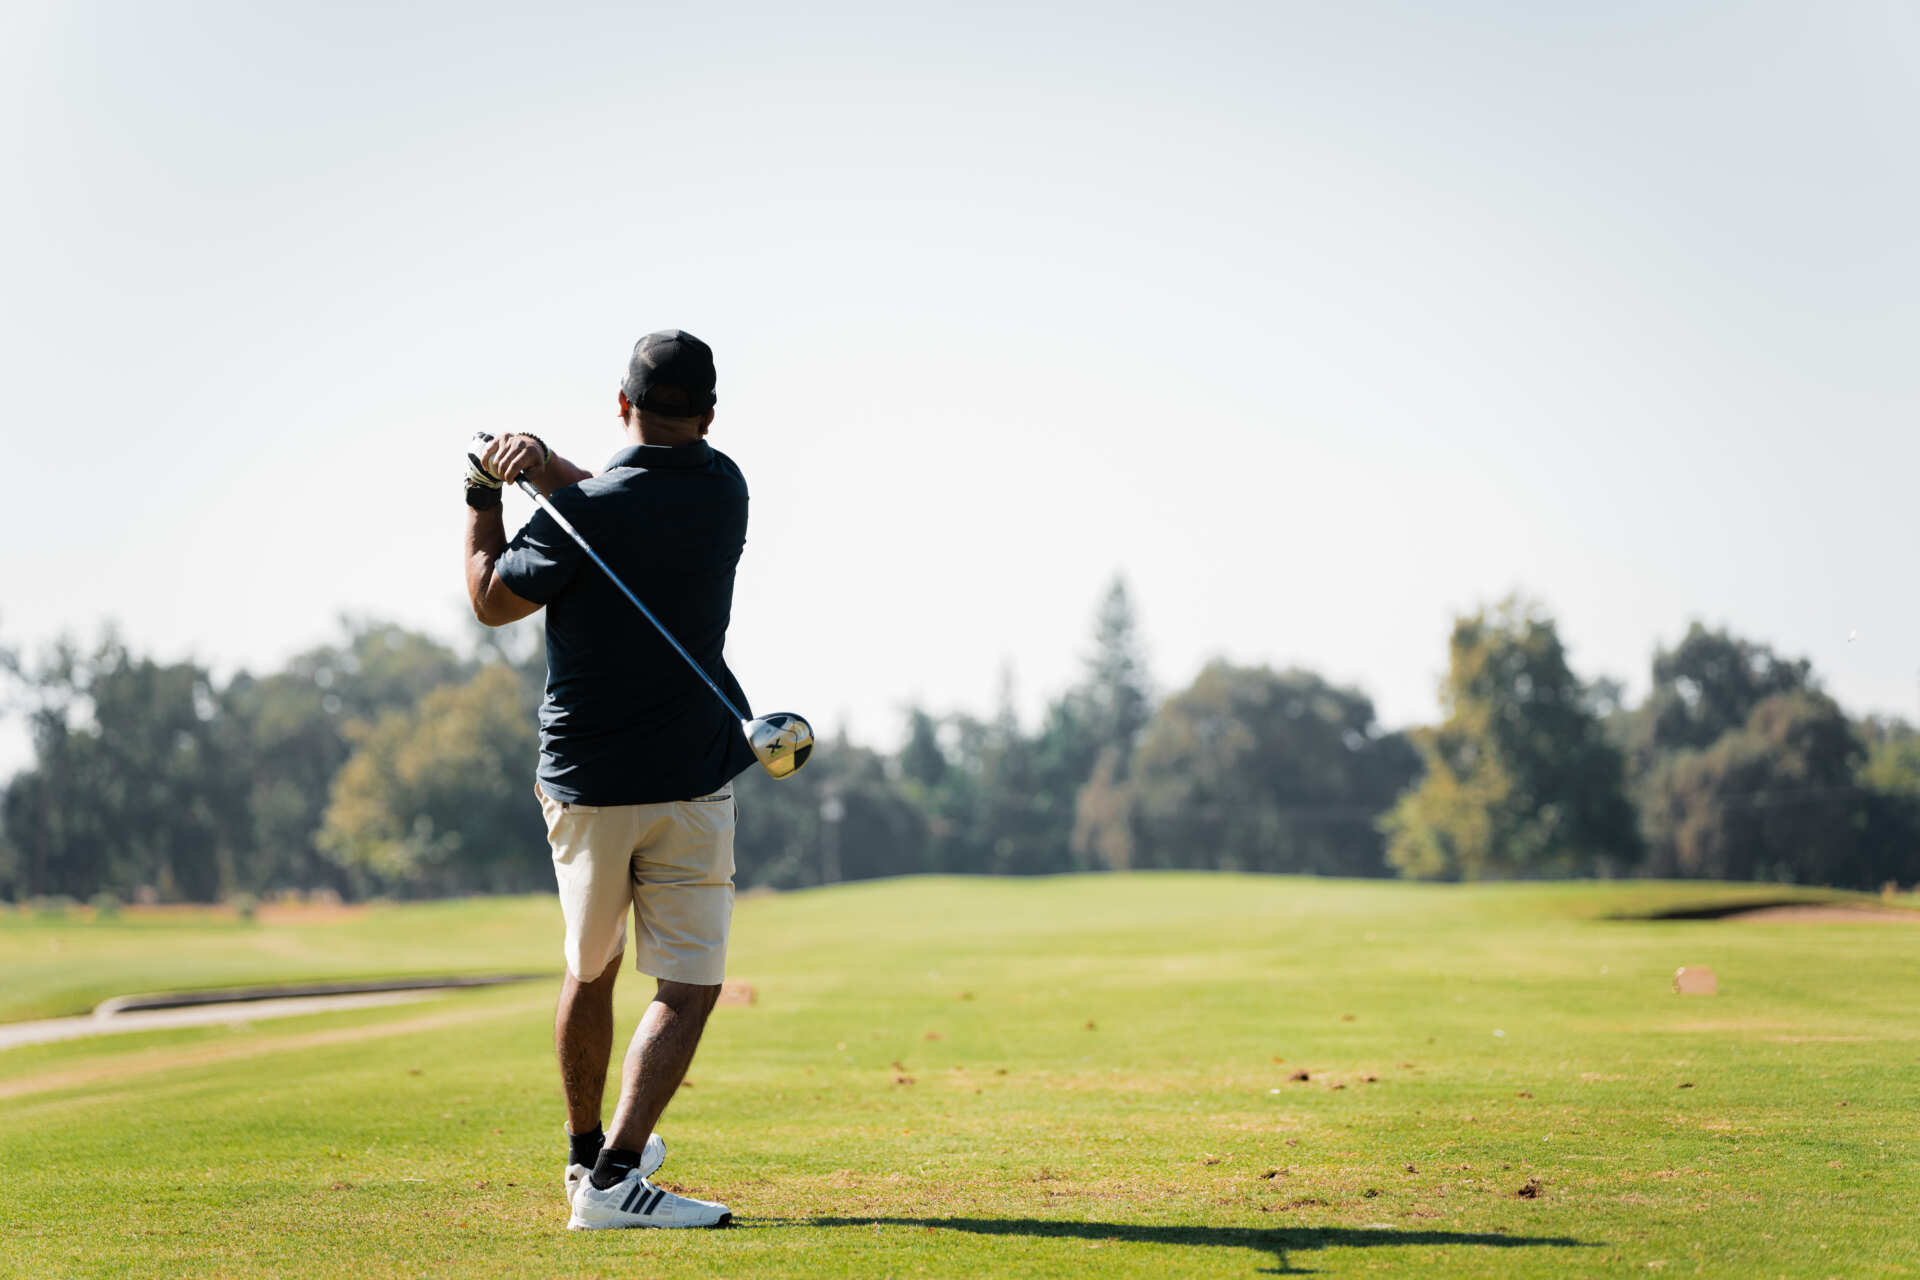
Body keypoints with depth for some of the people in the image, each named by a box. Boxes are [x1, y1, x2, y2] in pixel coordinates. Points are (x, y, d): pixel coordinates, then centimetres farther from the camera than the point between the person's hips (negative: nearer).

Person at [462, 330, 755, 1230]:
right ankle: (612, 1178, -17)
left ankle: (588, 1150, 33)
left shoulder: (582, 515, -12)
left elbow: (492, 601, 2)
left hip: (585, 783, 0)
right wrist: (551, 467, 1)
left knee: (589, 969, 19)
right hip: (692, 783, 0)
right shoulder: (724, 491, -1)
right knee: (688, 985, -2)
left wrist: (482, 497, 13)